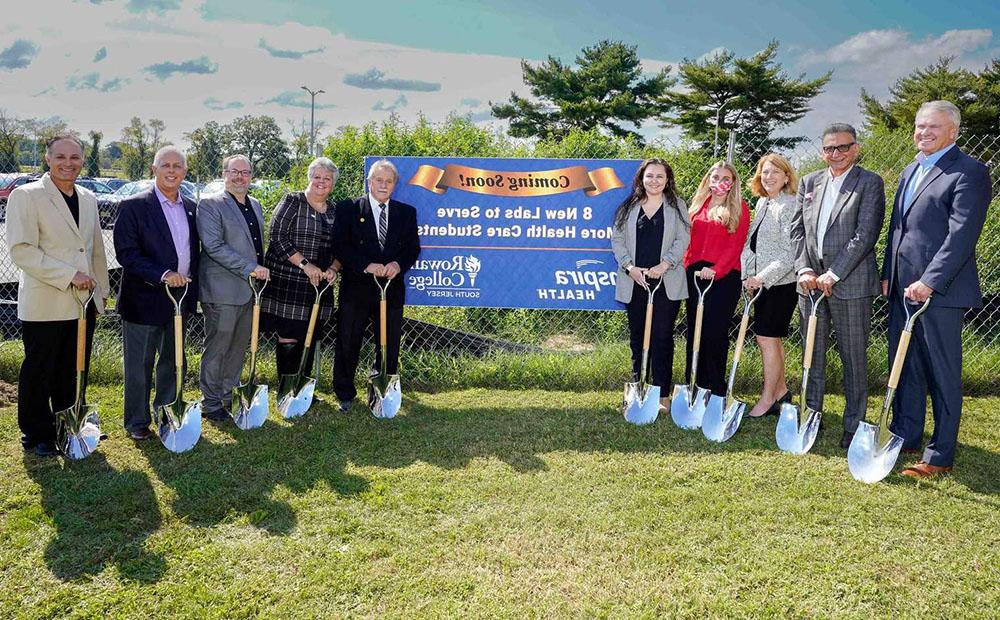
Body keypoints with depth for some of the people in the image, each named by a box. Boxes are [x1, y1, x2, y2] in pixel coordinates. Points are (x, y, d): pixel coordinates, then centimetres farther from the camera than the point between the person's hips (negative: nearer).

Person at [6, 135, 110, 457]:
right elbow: (21, 250, -15)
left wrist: (101, 290, 17)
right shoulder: (26, 196, -8)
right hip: (44, 305, -6)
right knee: (38, 374, 6)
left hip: (84, 303, 6)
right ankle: (37, 436, 20)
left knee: (75, 372, 13)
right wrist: (69, 275, -20)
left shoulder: (88, 199, 12)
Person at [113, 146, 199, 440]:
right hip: (145, 300, -5)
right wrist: (163, 275, -25)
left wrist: (192, 289, 9)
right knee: (139, 365, 5)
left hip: (180, 297, 6)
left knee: (173, 361, 17)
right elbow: (126, 253, -15)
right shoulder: (133, 206, -9)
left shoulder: (191, 207, 9)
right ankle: (137, 422, 19)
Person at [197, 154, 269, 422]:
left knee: (239, 347, 15)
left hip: (249, 289, 7)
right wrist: (250, 267, -21)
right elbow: (214, 246, -18)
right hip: (223, 290, -7)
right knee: (216, 348, 2)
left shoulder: (255, 205, 15)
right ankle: (210, 403, 14)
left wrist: (261, 272, 15)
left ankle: (231, 396, 28)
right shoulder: (210, 205, -9)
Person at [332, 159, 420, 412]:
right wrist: (366, 265, -19)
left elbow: (413, 248, 7)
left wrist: (399, 264, -13)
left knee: (389, 346, 9)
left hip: (392, 289, 2)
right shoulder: (349, 209, 0)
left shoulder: (406, 212, 9)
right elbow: (340, 246, -7)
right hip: (356, 288, -2)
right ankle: (345, 395, 21)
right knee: (348, 344, 6)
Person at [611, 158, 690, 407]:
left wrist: (664, 265, -15)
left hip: (667, 283, -2)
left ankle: (662, 393, 5)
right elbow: (617, 239, 6)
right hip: (635, 281, 2)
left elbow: (683, 239, -2)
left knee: (662, 337, -1)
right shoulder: (628, 207, 10)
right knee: (637, 336, 9)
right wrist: (630, 266, -8)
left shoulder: (677, 207, 6)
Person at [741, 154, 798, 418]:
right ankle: (780, 390, 29)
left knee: (768, 338, -3)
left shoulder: (790, 205, -14)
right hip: (760, 282, 8)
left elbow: (790, 253, -19)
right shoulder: (762, 203, 12)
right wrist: (749, 275, 8)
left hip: (781, 282, -8)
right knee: (769, 338, 15)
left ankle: (768, 399, 8)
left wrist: (763, 277, -21)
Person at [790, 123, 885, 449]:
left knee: (854, 358, 3)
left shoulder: (870, 183, -3)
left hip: (850, 284, -5)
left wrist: (833, 275, -15)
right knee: (812, 355, 12)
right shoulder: (809, 182, 12)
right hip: (810, 282, 5)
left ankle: (853, 426, 13)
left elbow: (865, 235, -11)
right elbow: (797, 230, 9)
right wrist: (804, 270, -5)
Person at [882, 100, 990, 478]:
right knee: (904, 366, 15)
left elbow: (962, 235, -17)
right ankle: (905, 437, 28)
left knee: (943, 375, 1)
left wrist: (929, 281, -22)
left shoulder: (969, 172, -8)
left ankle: (940, 457, 9)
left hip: (940, 291, -8)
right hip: (903, 288, 8)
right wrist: (887, 275, 15)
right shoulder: (910, 172, 18)